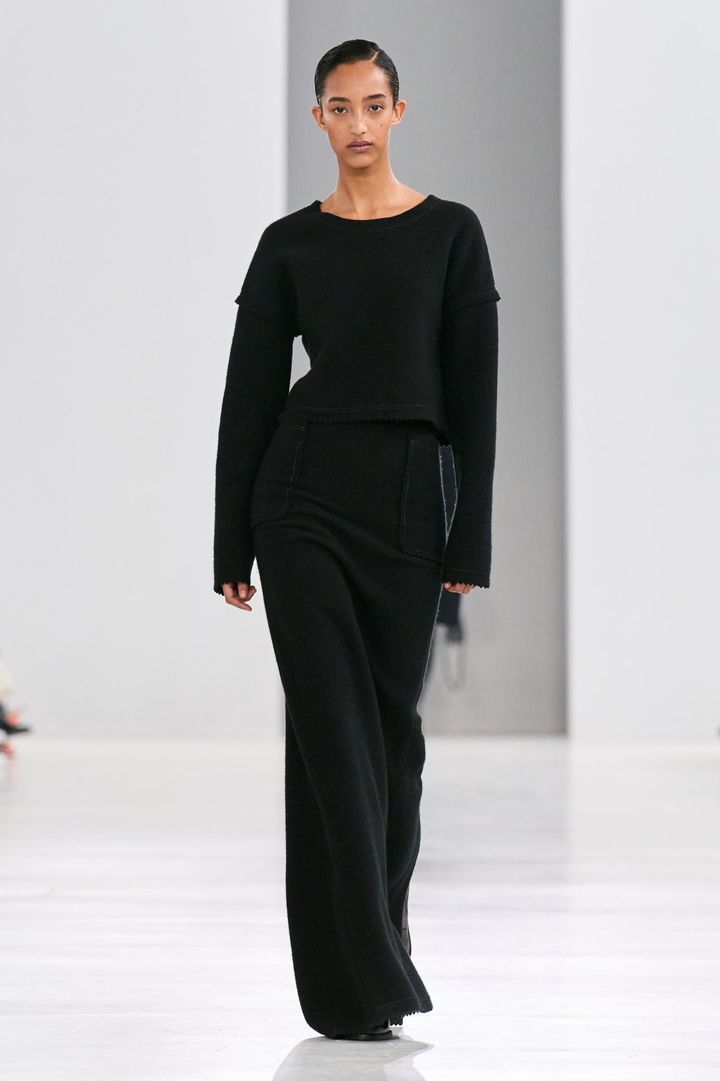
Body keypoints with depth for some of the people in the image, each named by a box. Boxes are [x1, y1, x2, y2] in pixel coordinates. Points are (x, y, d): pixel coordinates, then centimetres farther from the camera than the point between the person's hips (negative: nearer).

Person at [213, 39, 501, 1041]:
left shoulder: (450, 232, 4)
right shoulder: (289, 243, 5)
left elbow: (474, 392, 1)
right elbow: (249, 394, 5)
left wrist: (472, 539, -5)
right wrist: (231, 545, 1)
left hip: (407, 498, 1)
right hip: (304, 495, 0)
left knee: (392, 720, 8)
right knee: (331, 724, -6)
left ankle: (375, 934, 30)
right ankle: (360, 984, -1)